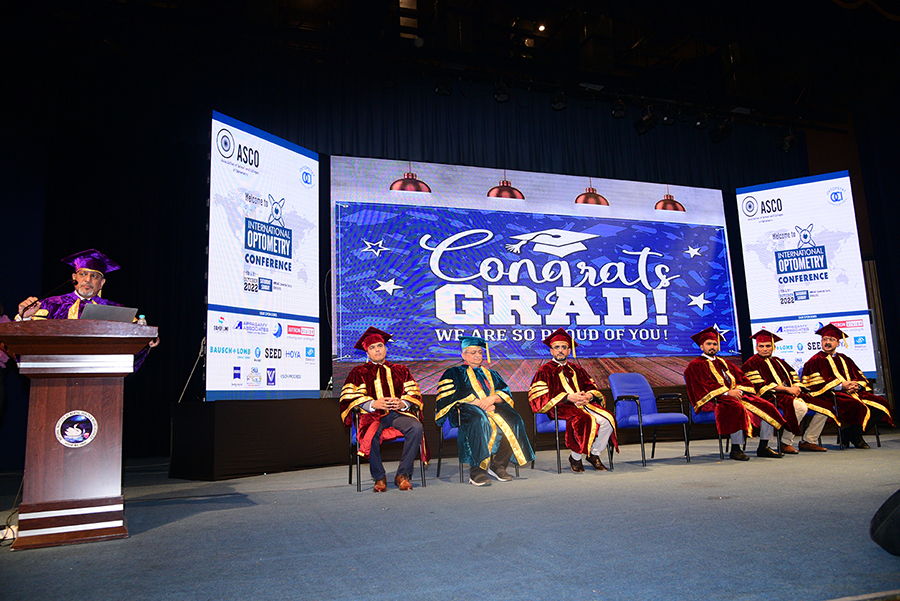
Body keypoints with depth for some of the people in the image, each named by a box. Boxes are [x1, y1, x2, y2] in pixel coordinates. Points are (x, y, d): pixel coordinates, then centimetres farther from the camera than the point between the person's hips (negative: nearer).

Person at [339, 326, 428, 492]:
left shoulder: (400, 370, 22)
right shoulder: (359, 372, 16)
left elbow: (414, 394, 14)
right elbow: (349, 398, 3)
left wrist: (403, 403, -10)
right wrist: (373, 404, -14)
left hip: (399, 414, 2)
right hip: (373, 415, -2)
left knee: (416, 427, -31)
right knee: (371, 434, -37)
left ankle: (403, 475, -19)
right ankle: (379, 477, -15)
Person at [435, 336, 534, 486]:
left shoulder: (491, 374, 29)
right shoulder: (453, 373, 17)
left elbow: (506, 393, 15)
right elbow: (448, 397, -1)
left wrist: (493, 398, -10)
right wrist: (477, 403, -13)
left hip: (493, 408, 4)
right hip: (466, 411, -4)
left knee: (513, 420, -28)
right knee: (479, 421, -40)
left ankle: (497, 465, -19)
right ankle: (476, 471, -35)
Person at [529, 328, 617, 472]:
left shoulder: (576, 369, 23)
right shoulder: (545, 370, 6)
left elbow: (591, 387, 18)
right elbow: (541, 395, -7)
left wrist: (589, 396, -8)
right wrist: (568, 397, -18)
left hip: (584, 404, 6)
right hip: (560, 407, -5)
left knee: (607, 420, -19)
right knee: (585, 420, -34)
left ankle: (594, 454, -1)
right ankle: (575, 458, -15)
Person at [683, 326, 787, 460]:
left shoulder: (723, 363, 27)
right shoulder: (695, 365, 4)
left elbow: (743, 379, 18)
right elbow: (705, 385, -10)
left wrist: (739, 390, -5)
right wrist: (727, 392, -20)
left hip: (736, 395, 8)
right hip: (713, 400, -7)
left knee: (767, 408, -7)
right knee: (737, 408, -37)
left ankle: (763, 447, -1)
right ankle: (735, 449, -30)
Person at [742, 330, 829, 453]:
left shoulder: (778, 361, 23)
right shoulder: (751, 364, -1)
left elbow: (794, 377, 19)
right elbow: (761, 385, -12)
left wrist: (796, 387, -6)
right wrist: (787, 389, -17)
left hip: (790, 393, 8)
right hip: (771, 396, -8)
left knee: (824, 407, -3)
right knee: (800, 407, -33)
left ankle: (808, 441, 3)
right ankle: (786, 443, -22)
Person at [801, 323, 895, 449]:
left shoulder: (844, 359, 24)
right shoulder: (815, 360, 4)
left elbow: (860, 377, 18)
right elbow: (816, 383, -8)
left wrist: (856, 385, -7)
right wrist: (841, 386, -17)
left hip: (852, 392, 7)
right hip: (830, 394, -7)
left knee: (881, 403, -11)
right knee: (855, 405, -35)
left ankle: (848, 434, -8)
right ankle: (854, 437, -11)